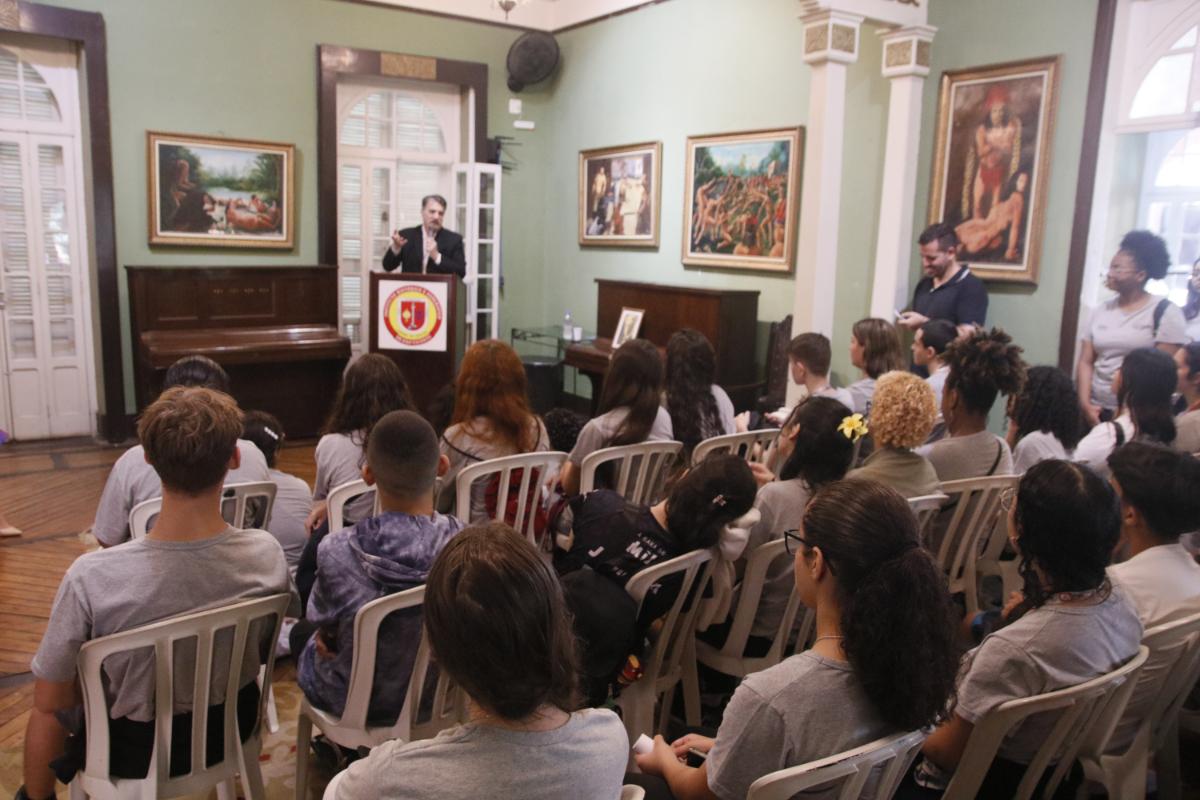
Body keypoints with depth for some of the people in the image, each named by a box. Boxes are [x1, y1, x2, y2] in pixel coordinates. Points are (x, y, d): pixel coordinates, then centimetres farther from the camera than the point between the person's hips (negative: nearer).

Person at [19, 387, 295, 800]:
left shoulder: (91, 577, -32)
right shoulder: (268, 555, -23)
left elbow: (49, 704, -18)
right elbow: (265, 647, -3)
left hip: (134, 754, -3)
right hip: (232, 728, 3)